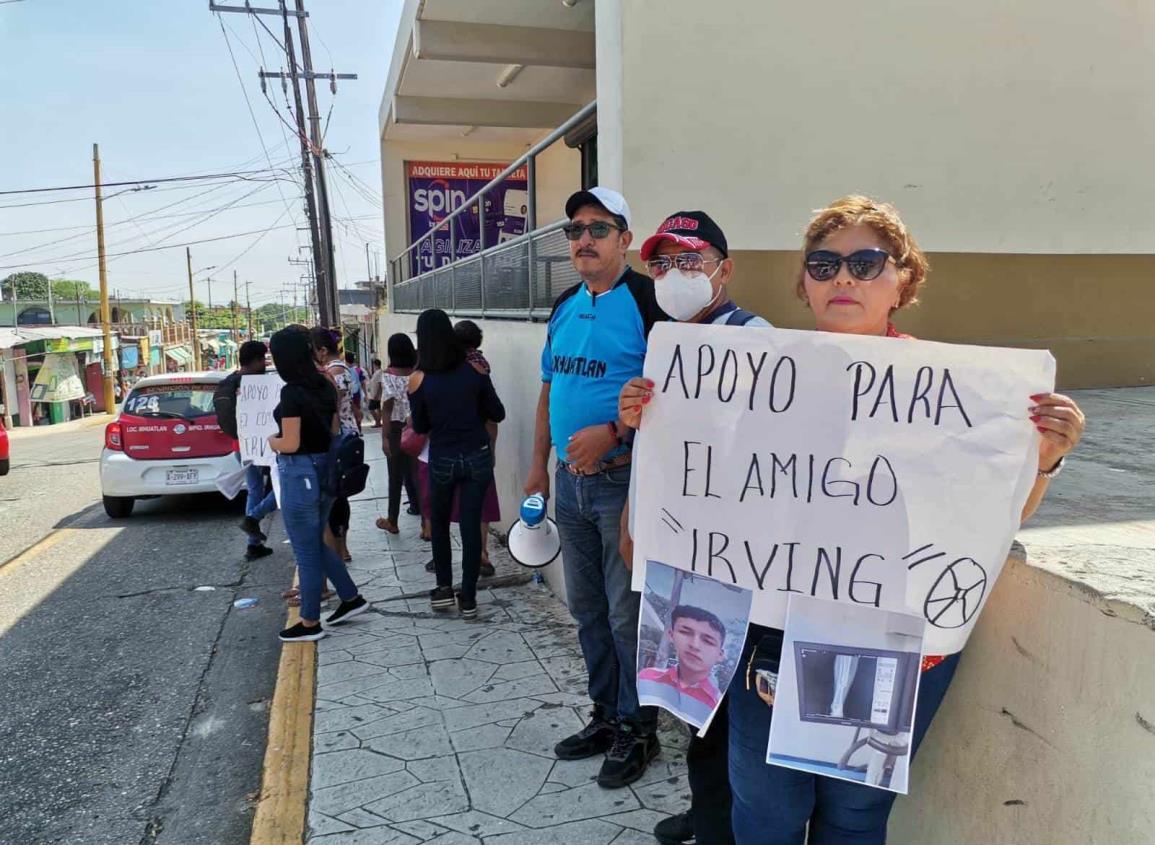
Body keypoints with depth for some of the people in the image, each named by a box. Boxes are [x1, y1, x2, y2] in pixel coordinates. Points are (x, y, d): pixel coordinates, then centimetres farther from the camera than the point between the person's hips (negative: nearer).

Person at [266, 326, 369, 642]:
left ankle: (310, 623, 17)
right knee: (316, 543, 23)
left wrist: (272, 442, 1)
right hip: (326, 470, 8)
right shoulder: (325, 386, 5)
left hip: (300, 473, -8)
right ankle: (351, 598, 27)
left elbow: (291, 444, -19)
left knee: (306, 551, 5)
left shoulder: (291, 392, -18)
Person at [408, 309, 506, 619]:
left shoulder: (418, 379, -7)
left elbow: (419, 427, 1)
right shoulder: (474, 369, -5)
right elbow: (498, 414, 1)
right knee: (471, 525, 7)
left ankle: (444, 588, 23)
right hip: (478, 456, 1)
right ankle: (468, 598, 12)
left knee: (439, 523, 20)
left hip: (442, 460, -1)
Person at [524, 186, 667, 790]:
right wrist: (539, 466, 15)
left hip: (623, 480, -7)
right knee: (587, 609, 17)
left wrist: (611, 433, -26)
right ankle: (605, 715, 33)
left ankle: (638, 731, 21)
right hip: (570, 482, 8)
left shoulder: (645, 300, -11)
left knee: (627, 613, 3)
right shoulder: (564, 308, 12)